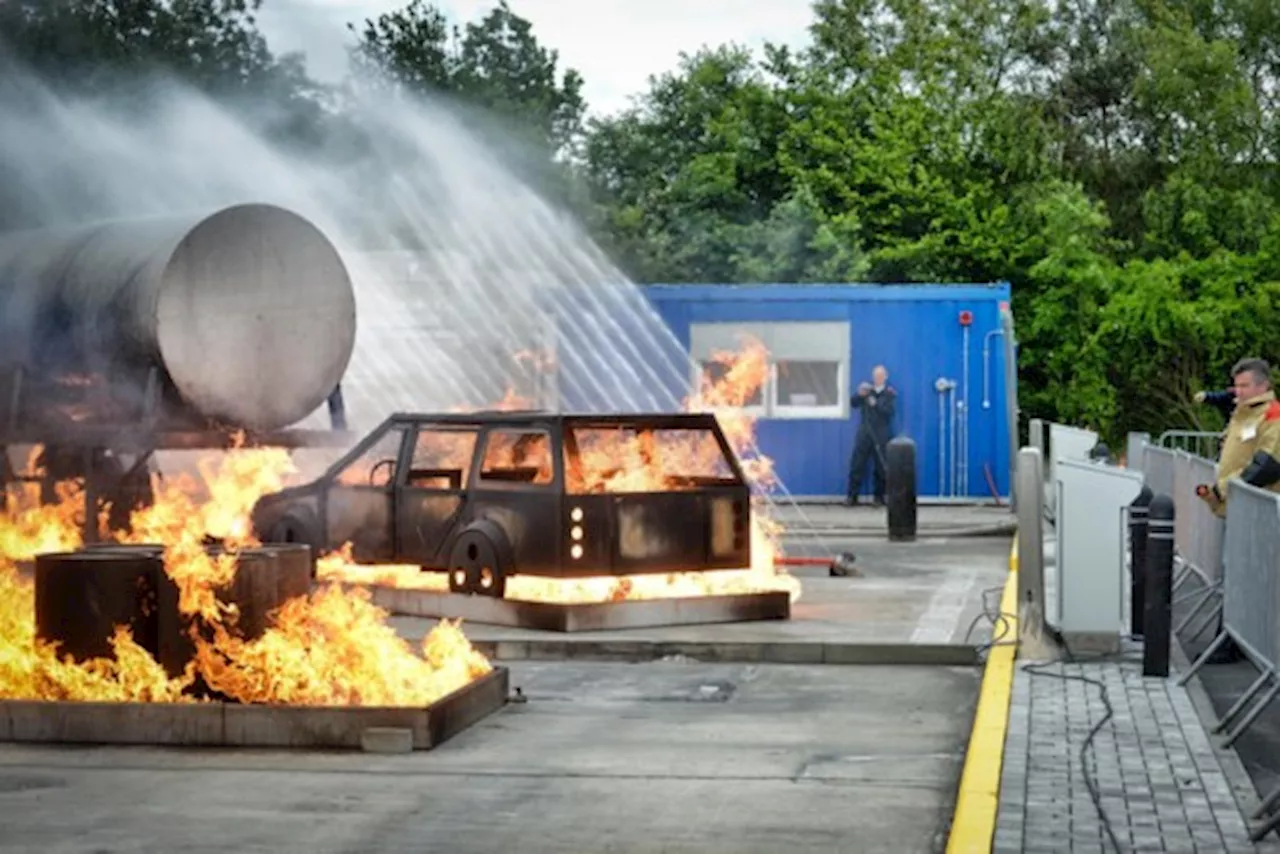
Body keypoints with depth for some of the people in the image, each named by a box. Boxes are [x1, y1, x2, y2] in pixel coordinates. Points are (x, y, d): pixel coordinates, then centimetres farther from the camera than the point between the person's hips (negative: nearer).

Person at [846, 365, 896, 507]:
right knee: (857, 465, -1)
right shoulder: (867, 389, 10)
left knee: (880, 467, 0)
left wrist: (875, 404, -23)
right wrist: (860, 395, -17)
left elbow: (889, 411, -10)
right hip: (864, 433, 2)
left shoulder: (890, 393, 2)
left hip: (881, 436, -2)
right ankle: (852, 495, 4)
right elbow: (853, 403, 2)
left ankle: (879, 496, 12)